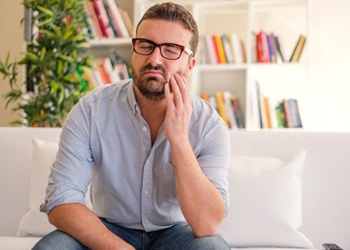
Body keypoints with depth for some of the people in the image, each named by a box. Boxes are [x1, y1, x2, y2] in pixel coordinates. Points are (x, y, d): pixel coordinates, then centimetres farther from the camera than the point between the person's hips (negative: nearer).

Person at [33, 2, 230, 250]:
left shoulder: (210, 125, -15)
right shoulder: (91, 110, -15)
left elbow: (207, 226, -25)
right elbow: (61, 203, -19)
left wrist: (179, 138, -33)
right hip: (108, 230, 0)